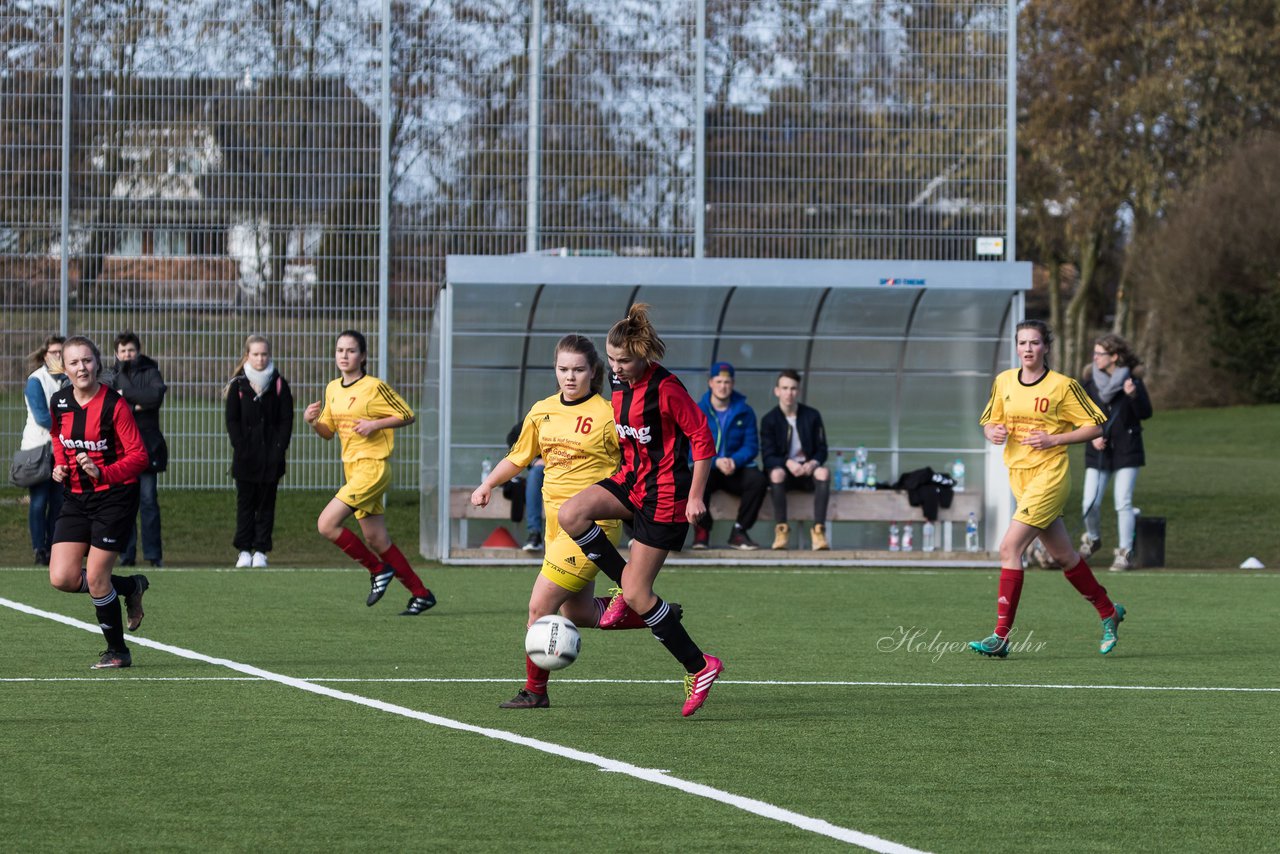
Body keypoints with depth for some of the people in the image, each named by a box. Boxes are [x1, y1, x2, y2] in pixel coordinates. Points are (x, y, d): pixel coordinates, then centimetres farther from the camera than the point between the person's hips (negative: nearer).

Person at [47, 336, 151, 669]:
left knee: (95, 578, -7)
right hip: (76, 498, 6)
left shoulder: (114, 404, -15)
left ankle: (117, 651, 14)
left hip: (114, 495, -6)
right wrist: (60, 467, 2)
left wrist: (102, 473, -27)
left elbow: (139, 455, -13)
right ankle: (130, 586, 21)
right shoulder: (59, 402, 2)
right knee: (62, 578, -5)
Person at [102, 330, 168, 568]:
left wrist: (125, 394, -9)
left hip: (147, 444, -1)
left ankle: (154, 554, -1)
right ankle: (127, 554, 3)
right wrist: (135, 407, -12)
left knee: (149, 499, -3)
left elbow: (157, 395, -12)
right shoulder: (109, 377, 11)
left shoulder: (150, 373, 8)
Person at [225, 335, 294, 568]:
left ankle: (261, 550, 7)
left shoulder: (279, 384, 4)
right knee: (245, 503, 2)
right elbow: (232, 420, 1)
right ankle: (244, 551, 6)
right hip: (245, 456, 0)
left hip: (271, 455, 0)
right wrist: (240, 446, -10)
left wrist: (280, 448, -8)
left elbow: (286, 419, 2)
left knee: (266, 503, 3)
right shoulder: (237, 385, 3)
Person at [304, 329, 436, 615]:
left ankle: (379, 570, 0)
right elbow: (328, 431, 19)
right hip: (352, 468, 8)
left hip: (372, 466, -8)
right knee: (377, 541, 8)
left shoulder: (375, 387, -10)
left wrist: (375, 424, -17)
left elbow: (407, 415, -4)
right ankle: (421, 594, 18)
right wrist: (312, 421, -2)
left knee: (327, 524, -16)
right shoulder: (332, 389, 11)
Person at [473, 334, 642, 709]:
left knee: (540, 605, -12)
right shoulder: (542, 412, 9)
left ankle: (534, 690, 0)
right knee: (577, 614, 13)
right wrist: (488, 485, 8)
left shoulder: (607, 415, -10)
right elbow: (518, 456, 21)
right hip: (556, 520, 7)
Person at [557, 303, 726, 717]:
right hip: (631, 480, 8)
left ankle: (699, 667, 8)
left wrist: (695, 496, -16)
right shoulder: (619, 382, 4)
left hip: (664, 494, -8)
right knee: (570, 515, -18)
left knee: (636, 593, -7)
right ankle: (625, 589, 2)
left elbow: (702, 438, -15)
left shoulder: (665, 388, -20)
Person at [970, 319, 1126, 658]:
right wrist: (993, 432, -5)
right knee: (1063, 556, 14)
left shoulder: (1063, 386, -8)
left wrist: (1053, 440, -14)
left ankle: (1001, 637, -15)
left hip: (1049, 474, -6)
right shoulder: (1003, 382, 7)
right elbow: (989, 423, 18)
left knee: (1009, 547, -17)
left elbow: (1094, 427, -3)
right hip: (1018, 474, 6)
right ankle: (1108, 613, 34)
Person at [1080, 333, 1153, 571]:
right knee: (1090, 503, -2)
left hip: (1126, 452, -3)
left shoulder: (1132, 379, -6)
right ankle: (1092, 538, 27)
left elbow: (1145, 413, -11)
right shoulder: (1090, 380, 0)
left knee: (1123, 503, -6)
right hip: (1098, 451, 3)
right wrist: (1092, 435, -9)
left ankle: (1124, 554, 2)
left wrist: (1133, 395, -29)